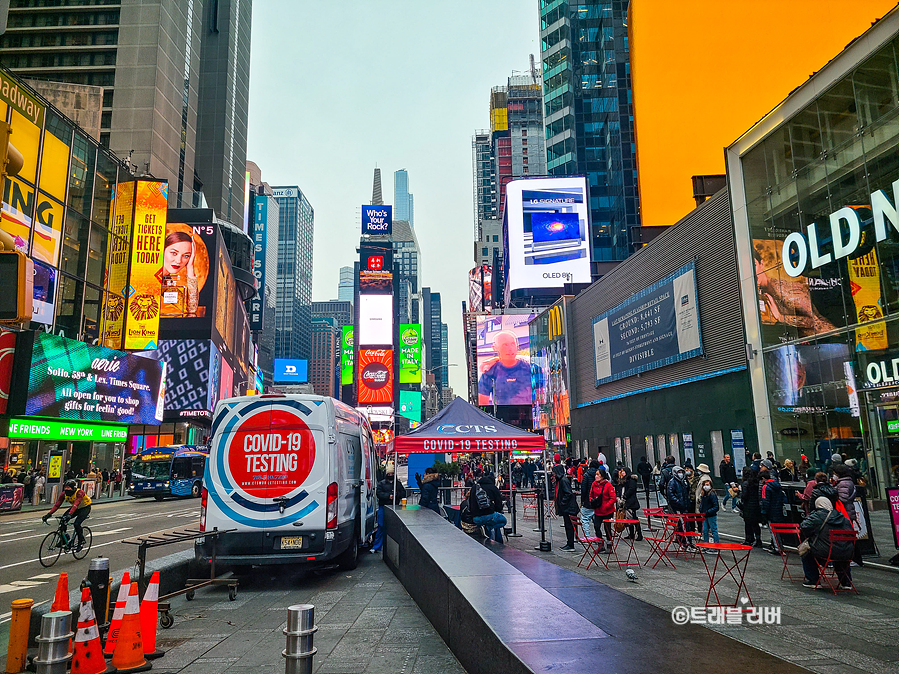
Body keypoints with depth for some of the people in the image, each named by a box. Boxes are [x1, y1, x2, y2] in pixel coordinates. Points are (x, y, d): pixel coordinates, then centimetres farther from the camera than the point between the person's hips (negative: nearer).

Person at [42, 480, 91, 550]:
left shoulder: (79, 492, -33)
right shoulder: (64, 494, -15)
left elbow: (76, 504, -45)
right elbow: (57, 504, -18)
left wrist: (70, 514, -58)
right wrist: (48, 514, -30)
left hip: (85, 508, -6)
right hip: (75, 508, 7)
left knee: (76, 524, -24)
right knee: (63, 520, -14)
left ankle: (81, 541, -2)